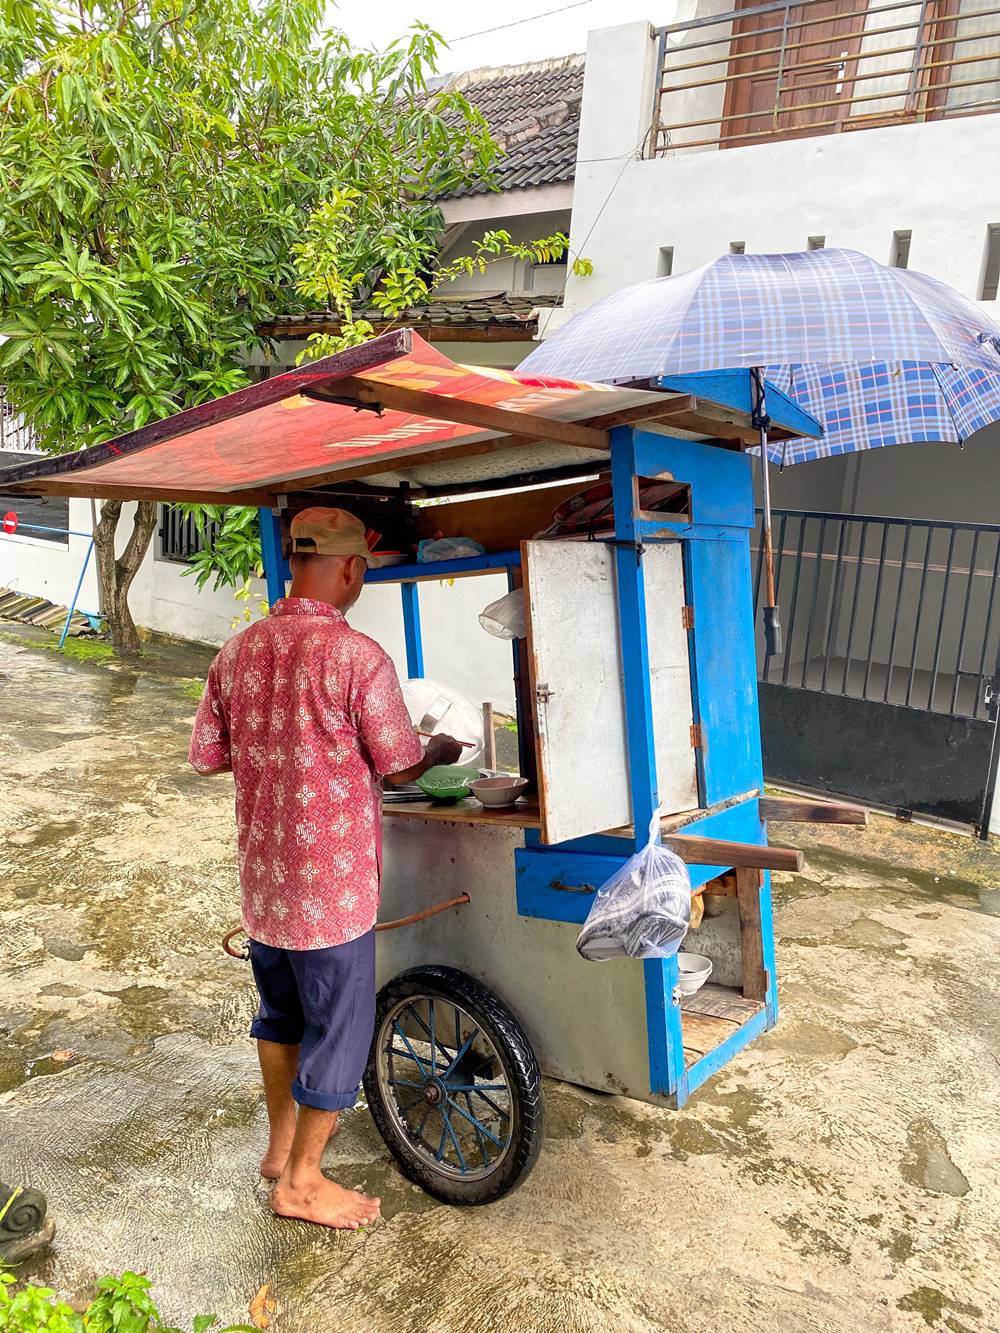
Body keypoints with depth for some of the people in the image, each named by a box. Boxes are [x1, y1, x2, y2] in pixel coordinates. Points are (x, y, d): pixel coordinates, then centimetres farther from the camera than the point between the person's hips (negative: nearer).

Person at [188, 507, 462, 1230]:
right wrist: (441, 751, 7)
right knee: (341, 1026, 10)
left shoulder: (239, 651, 0)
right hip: (332, 879, -7)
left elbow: (207, 755, 6)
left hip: (262, 873, 7)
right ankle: (302, 1180, 24)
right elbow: (399, 766, -14)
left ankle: (281, 1143, 42)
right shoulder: (358, 655, -20)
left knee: (281, 1008, 25)